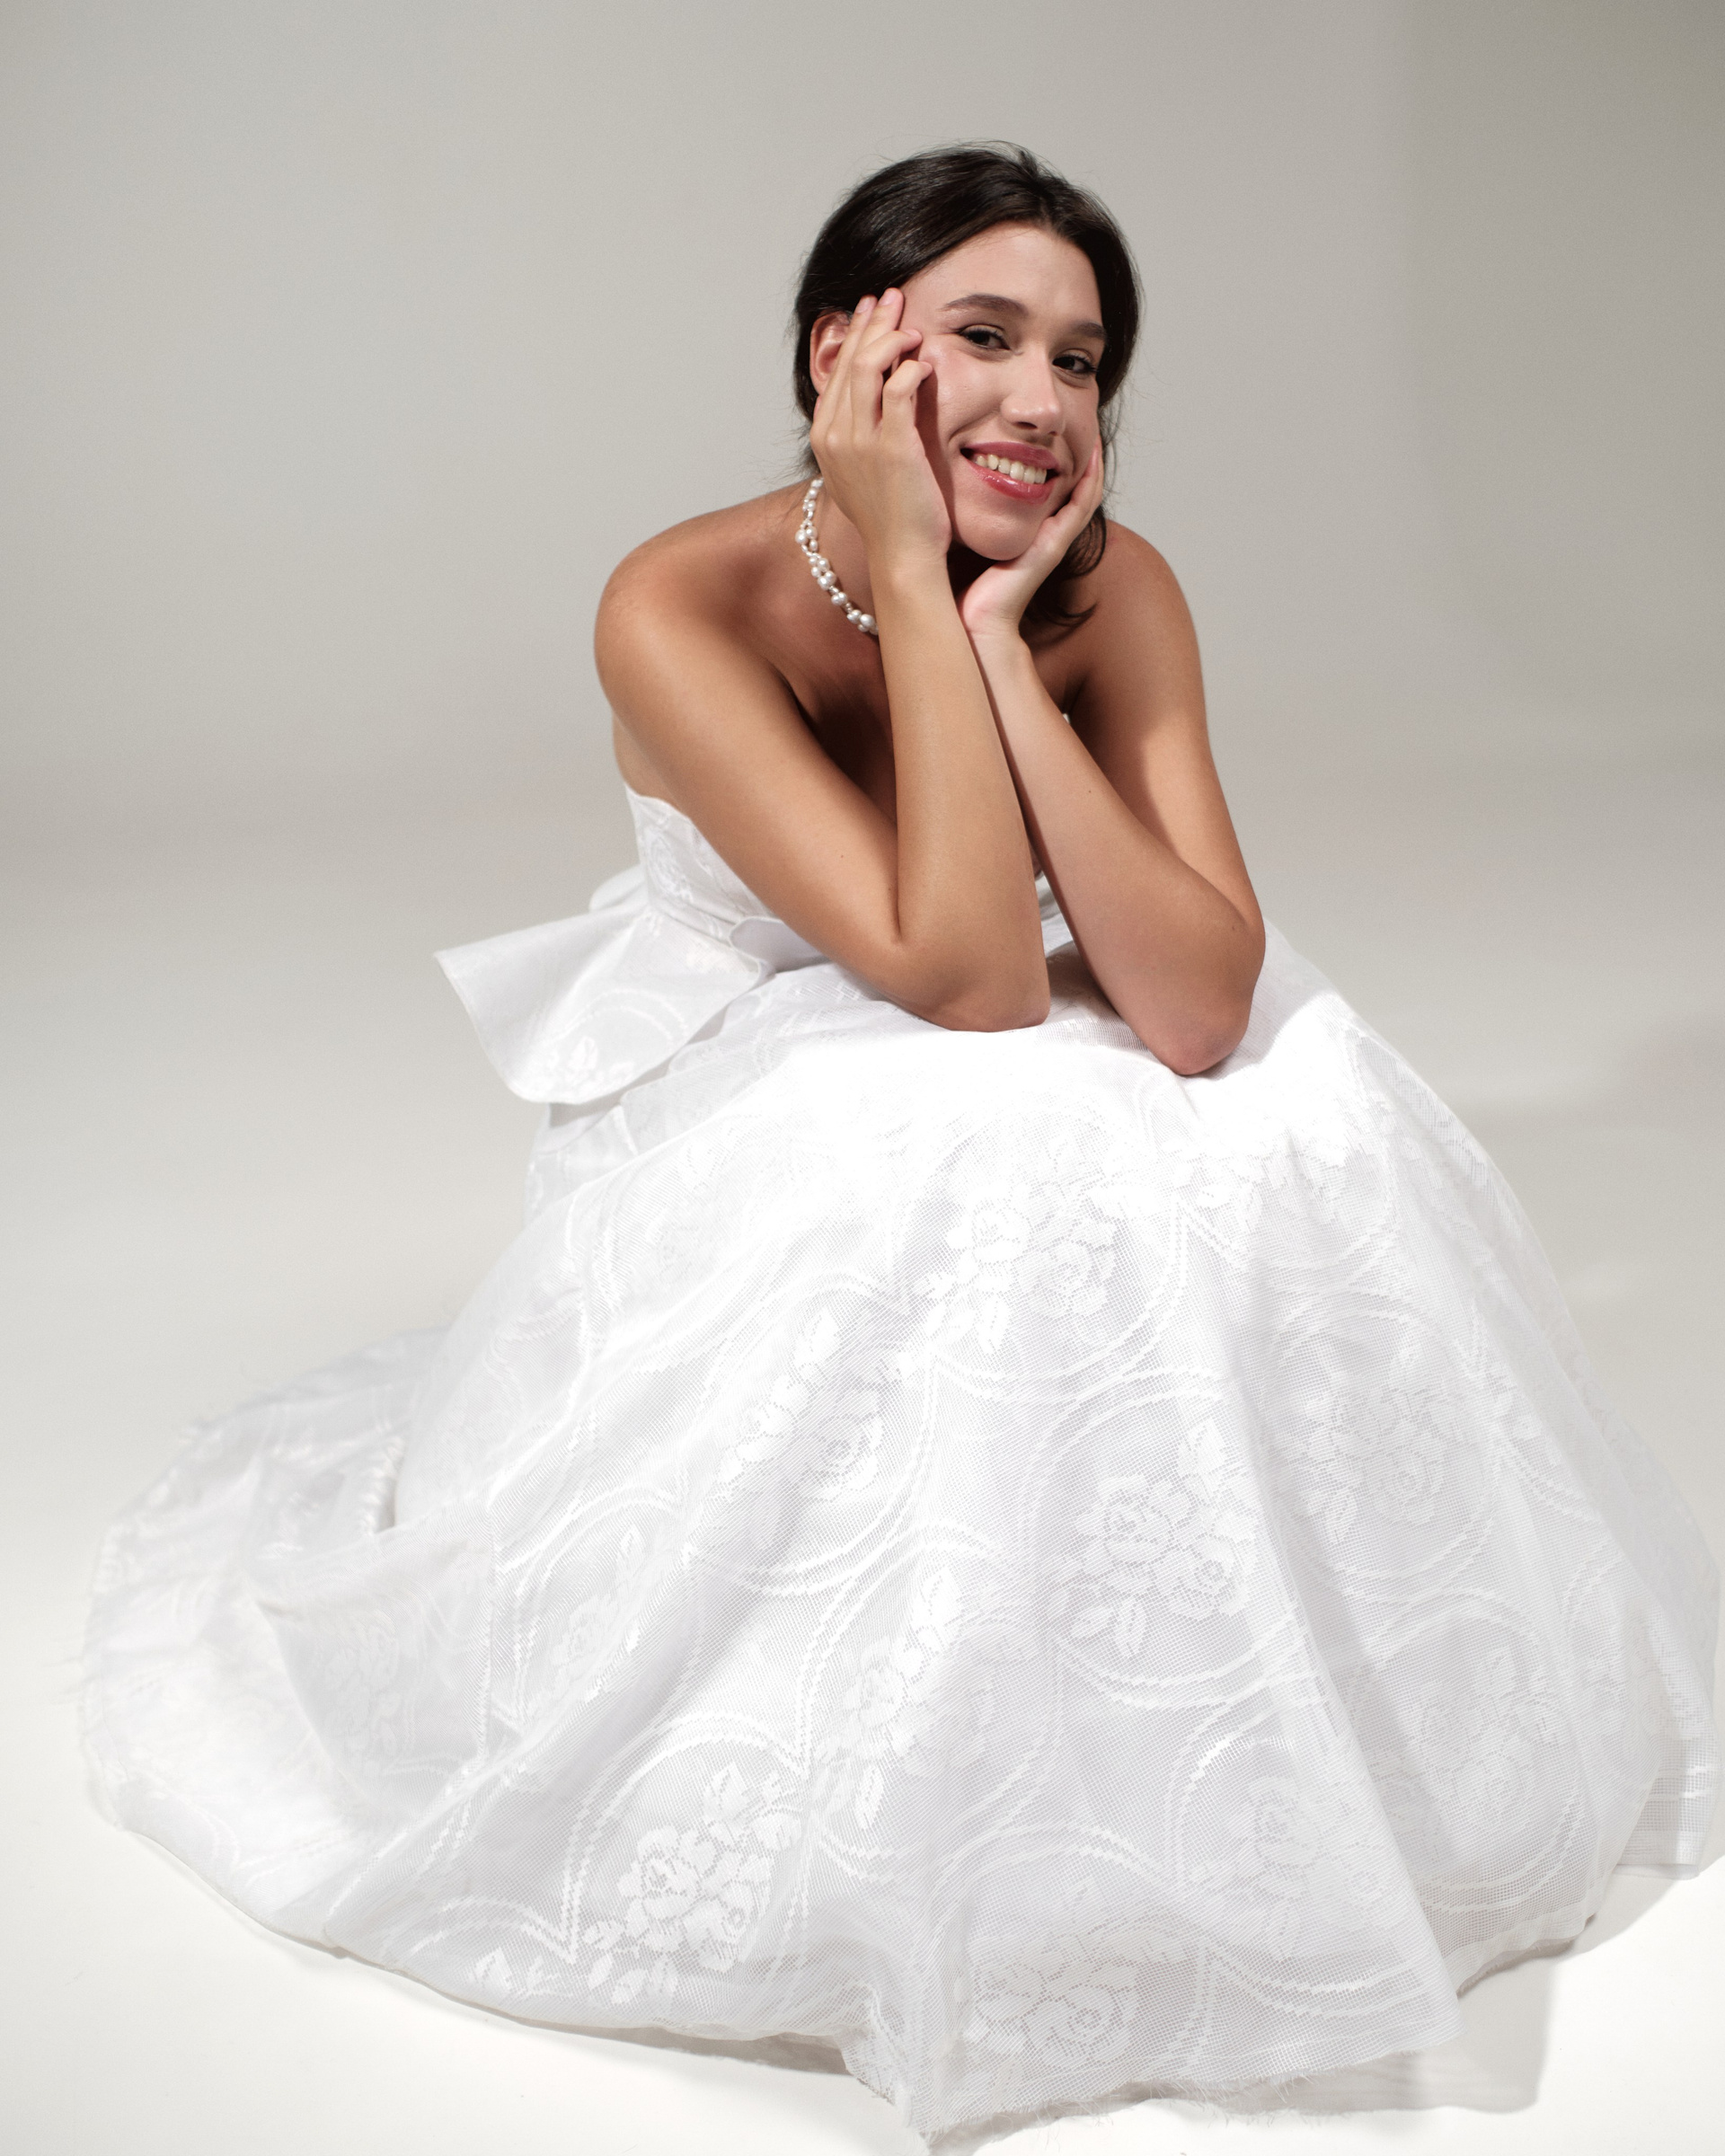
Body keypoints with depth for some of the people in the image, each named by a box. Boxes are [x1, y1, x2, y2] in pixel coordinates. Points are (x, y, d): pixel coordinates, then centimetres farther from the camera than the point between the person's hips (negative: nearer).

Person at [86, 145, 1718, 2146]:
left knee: (1298, 1138, -21)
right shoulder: (685, 607, -26)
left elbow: (1193, 1007, -28)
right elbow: (967, 976, -33)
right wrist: (911, 581, -34)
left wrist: (993, 629, -31)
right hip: (752, 1123, -4)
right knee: (964, 1183, -33)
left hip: (1009, 1097, 4)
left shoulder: (1113, 591, -16)